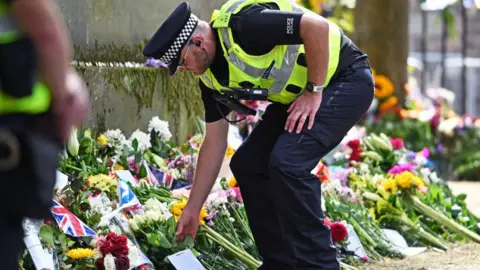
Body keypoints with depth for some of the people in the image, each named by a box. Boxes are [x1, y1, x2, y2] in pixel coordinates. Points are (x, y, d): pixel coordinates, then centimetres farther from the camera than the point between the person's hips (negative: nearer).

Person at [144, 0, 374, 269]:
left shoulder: (244, 25, -27)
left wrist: (314, 90, -23)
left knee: (288, 161, -24)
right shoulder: (213, 75, 1)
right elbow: (214, 143, 9)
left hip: (346, 79, -9)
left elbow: (318, 26, -31)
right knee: (247, 164, 4)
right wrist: (193, 208, 12)